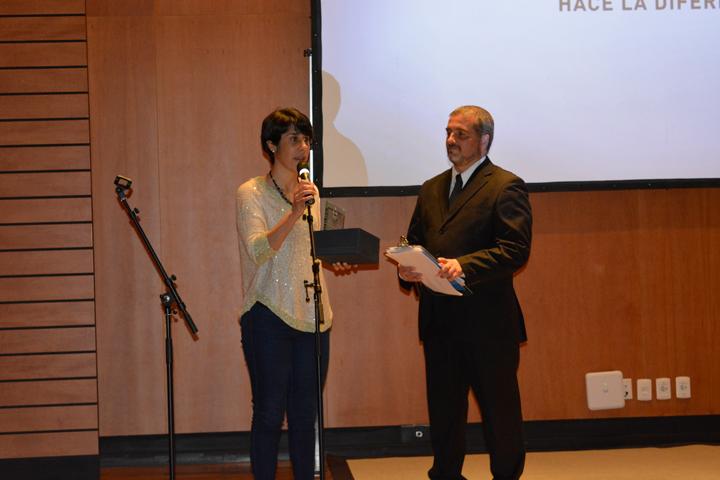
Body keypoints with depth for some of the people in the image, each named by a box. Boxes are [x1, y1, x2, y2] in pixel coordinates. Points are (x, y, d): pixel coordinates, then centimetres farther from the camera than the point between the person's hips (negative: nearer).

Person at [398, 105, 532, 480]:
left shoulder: (505, 187, -5)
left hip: (488, 321, -6)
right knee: (443, 411, 13)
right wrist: (407, 268, -6)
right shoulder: (431, 189, 16)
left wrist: (464, 265, -27)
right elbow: (414, 243, 18)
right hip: (438, 319, 6)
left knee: (500, 411, 5)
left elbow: (516, 250, -15)